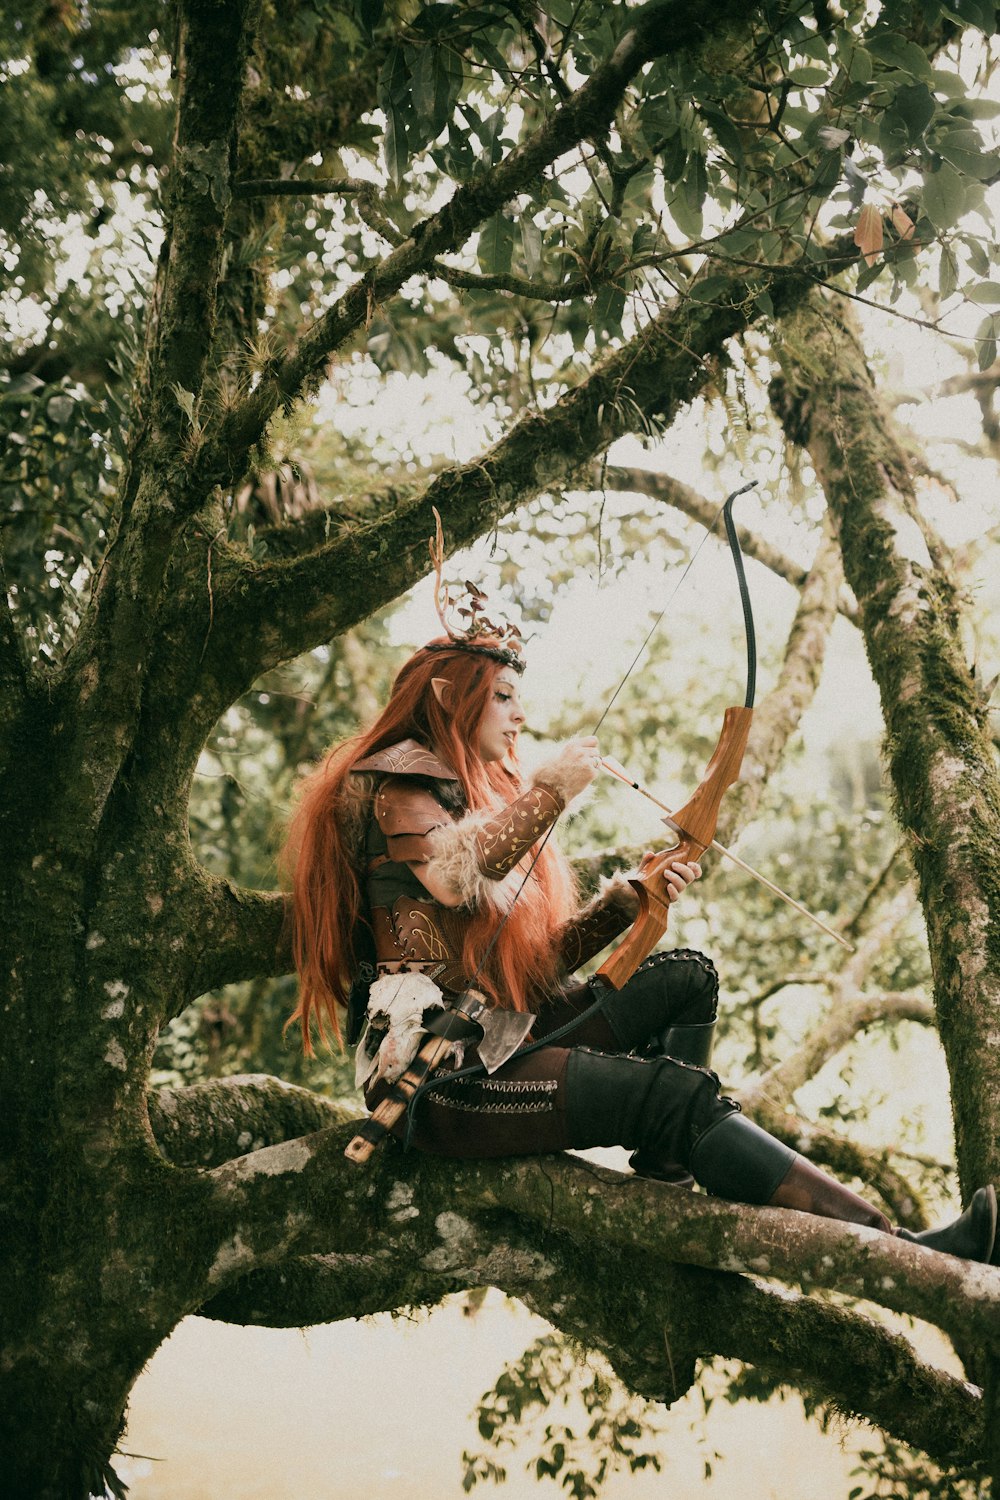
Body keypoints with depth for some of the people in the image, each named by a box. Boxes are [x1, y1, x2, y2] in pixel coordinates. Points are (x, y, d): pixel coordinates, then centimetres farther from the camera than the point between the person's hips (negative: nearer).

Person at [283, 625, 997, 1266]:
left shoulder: (487, 794, 23)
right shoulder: (394, 780, -2)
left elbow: (540, 958, 17)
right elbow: (453, 874, -26)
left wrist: (624, 899, 3)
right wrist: (550, 790, -15)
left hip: (507, 1038, 9)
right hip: (442, 1074, -9)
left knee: (687, 975, 2)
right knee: (679, 1093, -23)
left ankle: (668, 1186, -11)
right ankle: (897, 1250, -24)